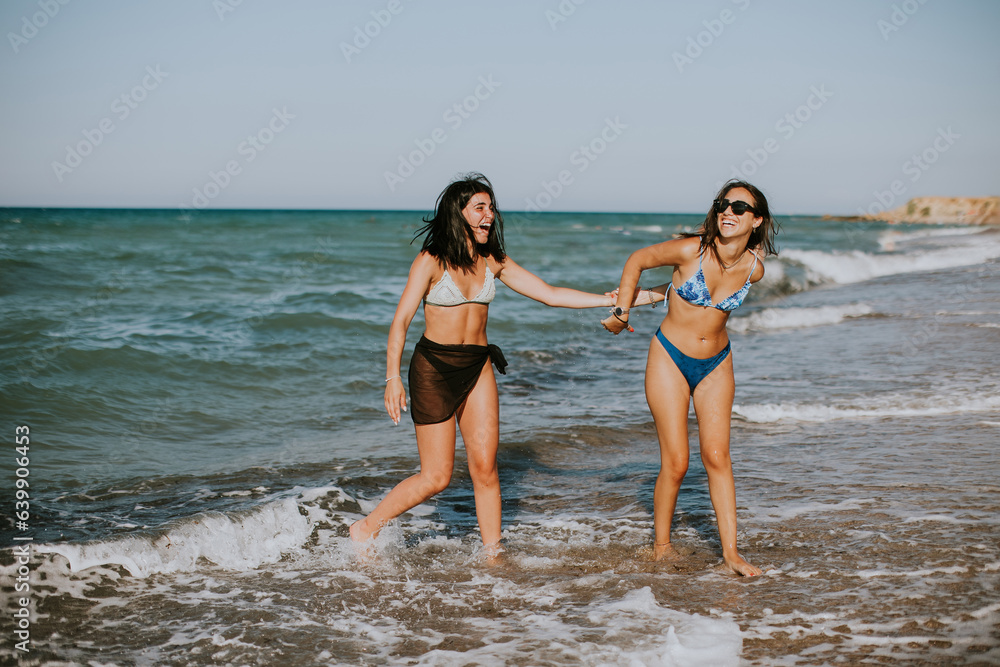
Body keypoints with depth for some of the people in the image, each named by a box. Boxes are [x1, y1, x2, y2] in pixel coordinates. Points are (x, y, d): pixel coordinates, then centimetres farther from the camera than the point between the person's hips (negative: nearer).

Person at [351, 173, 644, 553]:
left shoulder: (493, 262, 6)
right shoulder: (432, 261, -9)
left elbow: (550, 294, 8)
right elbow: (400, 321, -12)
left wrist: (608, 300, 1)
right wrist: (393, 377, -22)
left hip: (478, 367, 5)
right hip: (434, 367, -5)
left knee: (485, 468, -1)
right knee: (436, 477, -2)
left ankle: (493, 552, 11)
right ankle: (365, 530, 16)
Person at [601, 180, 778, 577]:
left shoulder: (753, 269, -8)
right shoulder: (692, 250, -19)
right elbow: (637, 260, -2)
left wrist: (651, 296, 6)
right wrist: (621, 309, -5)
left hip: (716, 365, 3)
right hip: (670, 359, -3)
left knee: (717, 456, -1)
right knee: (675, 463, -3)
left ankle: (731, 552, 4)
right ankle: (661, 546, 16)